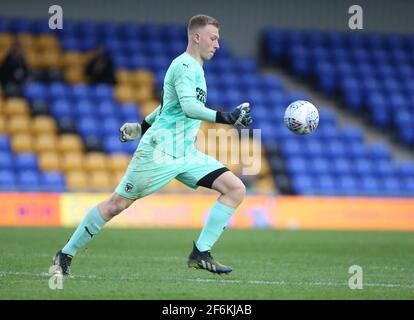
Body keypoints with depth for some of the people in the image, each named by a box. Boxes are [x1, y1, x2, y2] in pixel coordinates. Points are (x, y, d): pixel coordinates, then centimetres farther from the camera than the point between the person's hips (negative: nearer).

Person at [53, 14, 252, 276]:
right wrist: (225, 118, -34)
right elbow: (189, 106, -28)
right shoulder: (185, 66, -12)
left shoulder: (194, 68, 18)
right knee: (117, 204, -3)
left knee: (236, 189, -6)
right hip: (160, 152, -9)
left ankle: (201, 254, -7)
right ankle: (66, 254, 12)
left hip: (186, 154, 9)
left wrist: (143, 126, 37)